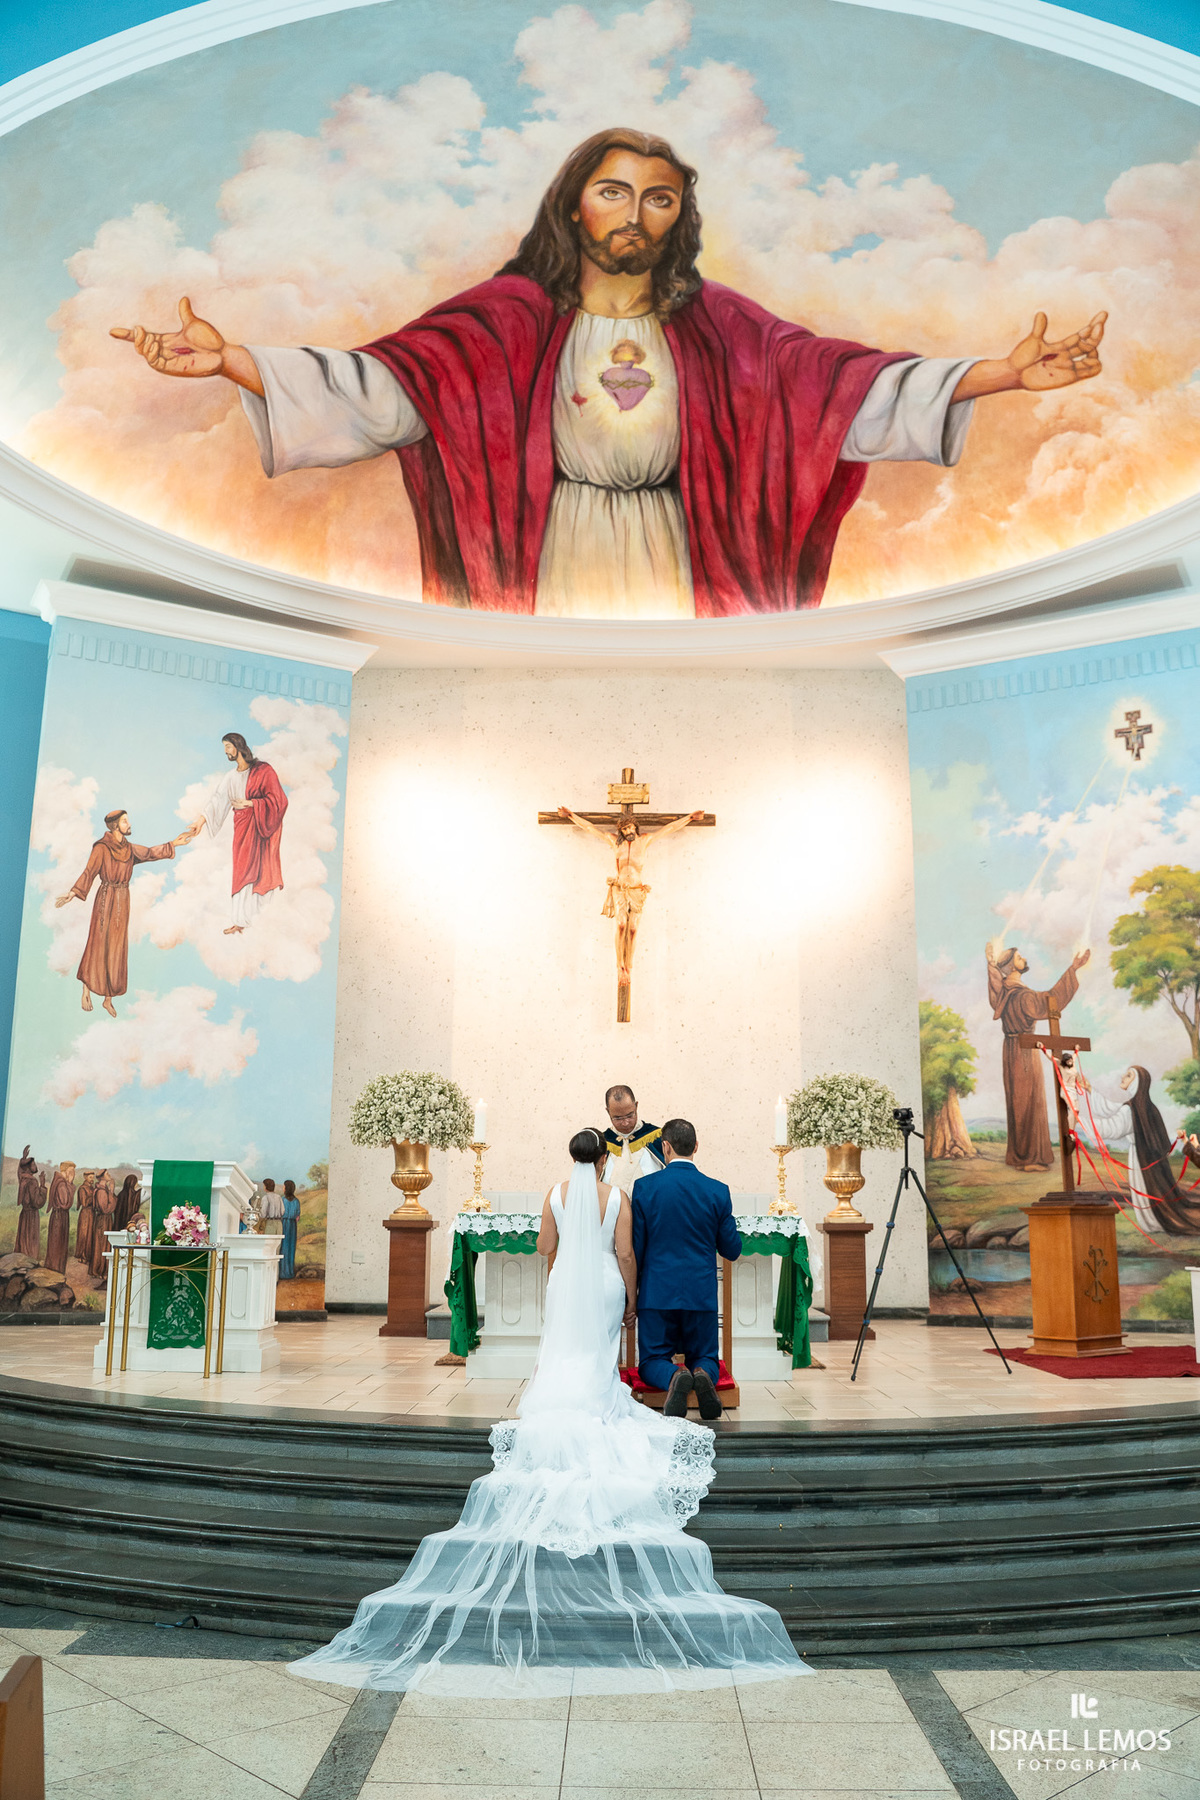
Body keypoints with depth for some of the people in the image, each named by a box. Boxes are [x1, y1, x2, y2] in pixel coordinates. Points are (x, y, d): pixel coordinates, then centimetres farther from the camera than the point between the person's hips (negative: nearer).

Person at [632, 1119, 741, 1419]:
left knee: (651, 1363, 12)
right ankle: (702, 1375, -20)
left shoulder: (644, 1187, -7)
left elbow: (634, 1248, -3)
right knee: (704, 1358, 17)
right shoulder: (718, 1191, -3)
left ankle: (673, 1378, -23)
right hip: (701, 1293, 1)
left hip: (657, 1292, -1)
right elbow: (732, 1251, 4)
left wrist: (631, 1293, 10)